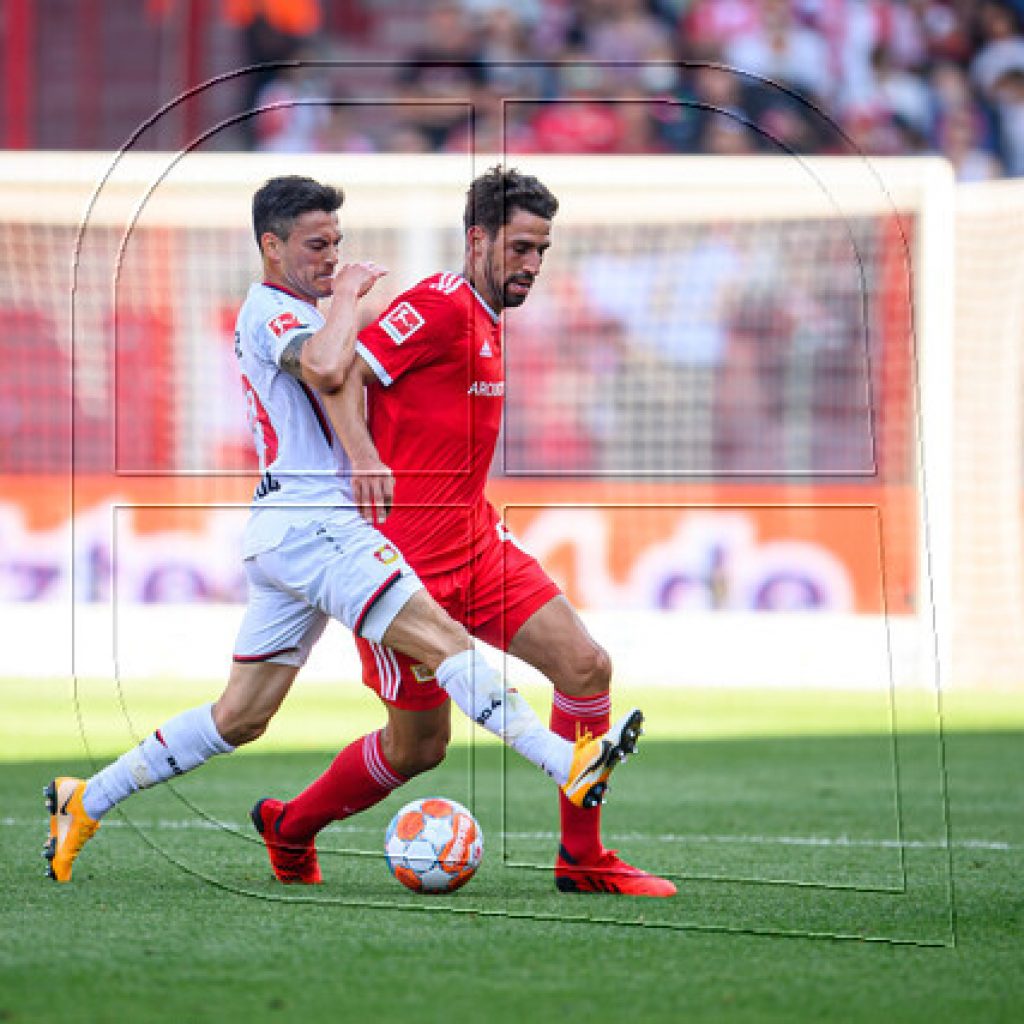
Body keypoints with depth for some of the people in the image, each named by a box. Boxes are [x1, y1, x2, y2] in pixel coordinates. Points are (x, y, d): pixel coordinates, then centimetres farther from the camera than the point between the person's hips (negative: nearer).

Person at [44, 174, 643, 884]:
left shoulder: (281, 313, 23)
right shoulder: (273, 311, -9)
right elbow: (326, 370, -30)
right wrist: (346, 294, -15)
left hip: (283, 529, 11)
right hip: (312, 523, -11)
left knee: (240, 718, 11)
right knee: (444, 640, -19)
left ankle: (84, 803, 16)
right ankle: (571, 765, -28)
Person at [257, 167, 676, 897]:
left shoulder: (487, 322, 16)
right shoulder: (441, 306, -13)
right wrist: (363, 457, -37)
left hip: (475, 543, 9)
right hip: (404, 555, -9)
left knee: (587, 667, -6)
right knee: (420, 746, 0)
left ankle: (582, 859, 4)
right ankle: (290, 825, 25)